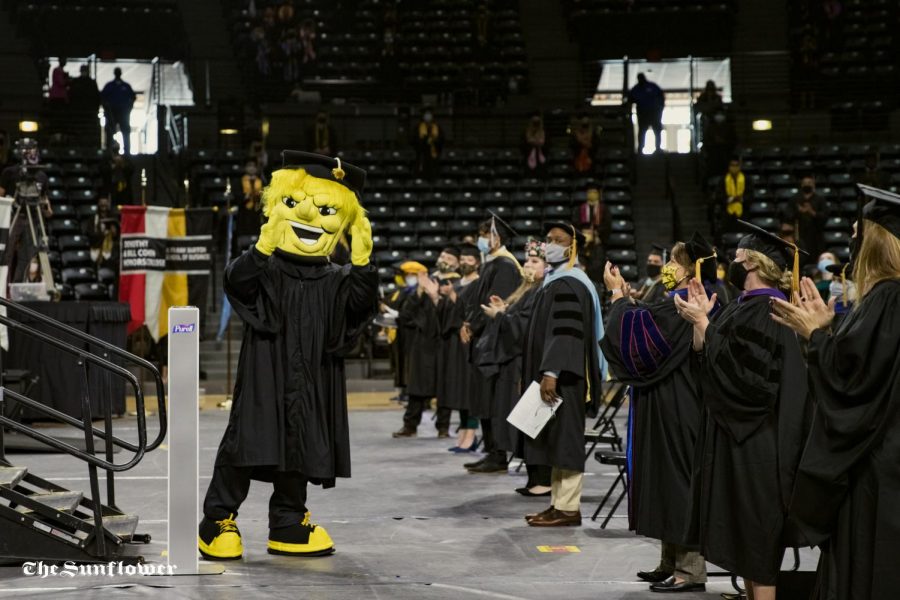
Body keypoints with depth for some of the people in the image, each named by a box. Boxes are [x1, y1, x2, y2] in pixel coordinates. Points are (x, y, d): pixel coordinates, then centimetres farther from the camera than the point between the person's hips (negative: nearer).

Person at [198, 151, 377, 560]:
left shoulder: (334, 281, 7)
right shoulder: (264, 269, -3)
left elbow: (360, 305, -7)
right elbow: (236, 282, -22)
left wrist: (363, 264, -20)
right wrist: (262, 248, -37)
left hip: (311, 387, 4)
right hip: (263, 379, -4)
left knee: (300, 448, 10)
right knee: (245, 447, -5)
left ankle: (289, 524, 21)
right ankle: (218, 521, 5)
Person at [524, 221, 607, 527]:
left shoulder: (569, 284, -14)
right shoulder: (555, 281, 17)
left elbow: (566, 332, -23)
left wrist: (551, 372, -28)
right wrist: (542, 372, 22)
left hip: (564, 376, -10)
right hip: (554, 373, 10)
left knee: (564, 440, -6)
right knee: (556, 441, 11)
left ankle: (568, 508, -3)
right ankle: (559, 503, 15)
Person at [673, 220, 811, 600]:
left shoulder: (765, 310, -16)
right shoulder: (747, 307, 14)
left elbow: (736, 372, -23)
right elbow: (709, 364, 13)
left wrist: (702, 323, -18)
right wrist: (702, 319, 3)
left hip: (755, 442, -10)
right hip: (739, 436, 10)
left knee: (757, 537, -4)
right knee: (745, 539, 14)